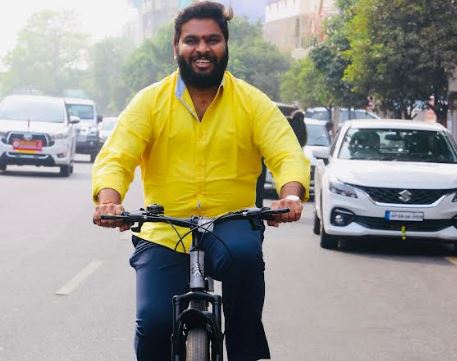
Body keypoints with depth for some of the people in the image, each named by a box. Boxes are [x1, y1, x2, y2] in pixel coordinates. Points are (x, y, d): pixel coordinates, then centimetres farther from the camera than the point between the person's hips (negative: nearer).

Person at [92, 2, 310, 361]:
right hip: (163, 236, 0)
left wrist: (291, 195, -31)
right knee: (153, 321, -19)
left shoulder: (253, 102, 1)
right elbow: (115, 157, -8)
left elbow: (288, 155, -9)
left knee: (245, 252, -34)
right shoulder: (150, 101, 1)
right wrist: (108, 200, -30)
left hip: (231, 227, 0)